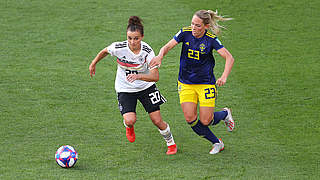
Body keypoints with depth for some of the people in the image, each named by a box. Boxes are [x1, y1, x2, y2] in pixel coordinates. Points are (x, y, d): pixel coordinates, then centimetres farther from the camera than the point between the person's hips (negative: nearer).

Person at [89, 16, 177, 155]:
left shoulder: (147, 51, -24)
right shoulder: (119, 48, -22)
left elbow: (155, 76, -30)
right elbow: (105, 51, 2)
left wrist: (138, 76, -46)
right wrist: (93, 64, 15)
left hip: (146, 86, 0)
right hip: (125, 89, 0)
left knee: (157, 120, -2)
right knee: (130, 120, -20)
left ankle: (171, 143, 27)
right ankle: (128, 126, 19)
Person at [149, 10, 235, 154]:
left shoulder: (211, 39, -15)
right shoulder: (185, 33, -9)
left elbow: (229, 58, -18)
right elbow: (167, 47, -10)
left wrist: (224, 77, -34)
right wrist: (160, 56, -33)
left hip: (206, 84, -3)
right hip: (185, 82, 3)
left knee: (205, 121, -5)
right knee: (190, 118, -8)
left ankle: (225, 114, 31)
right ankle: (216, 143, 13)